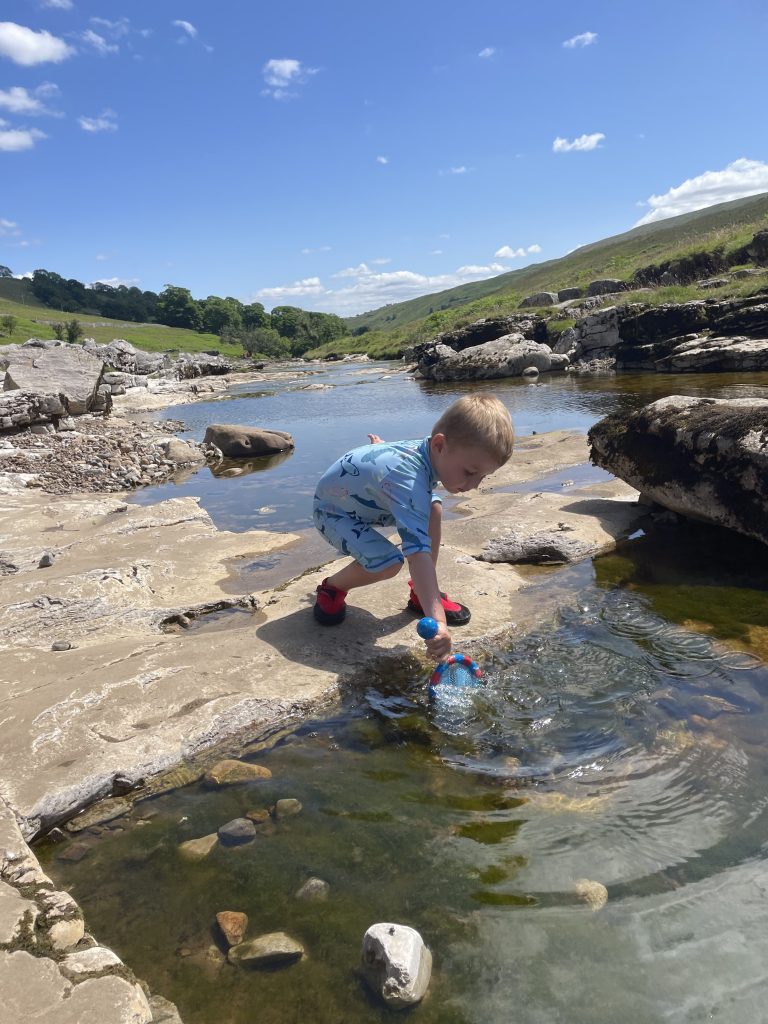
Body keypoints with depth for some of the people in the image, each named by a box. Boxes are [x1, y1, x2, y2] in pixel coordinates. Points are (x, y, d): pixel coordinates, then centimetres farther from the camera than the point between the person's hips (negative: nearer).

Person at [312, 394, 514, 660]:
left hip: (367, 500, 9)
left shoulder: (427, 449, -16)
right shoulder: (408, 482, -44)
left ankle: (422, 594, 4)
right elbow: (418, 551, -53)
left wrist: (384, 448, 34)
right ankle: (331, 588, 2)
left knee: (433, 509, -10)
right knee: (388, 562, -29)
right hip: (333, 510, -8)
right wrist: (436, 621, -58)